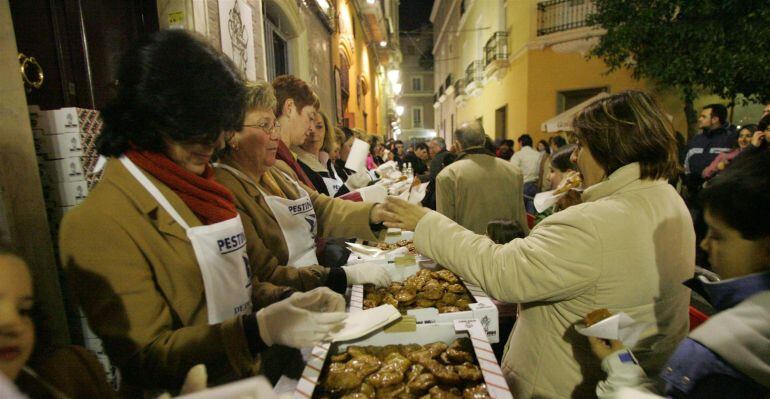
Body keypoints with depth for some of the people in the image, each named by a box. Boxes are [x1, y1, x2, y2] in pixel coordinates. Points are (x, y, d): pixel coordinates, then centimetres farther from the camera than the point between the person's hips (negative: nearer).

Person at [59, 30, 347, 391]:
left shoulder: (196, 186, 5)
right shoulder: (100, 224, -15)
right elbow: (145, 359, -14)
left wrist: (288, 299, -6)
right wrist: (260, 330, -27)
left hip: (252, 370, 6)